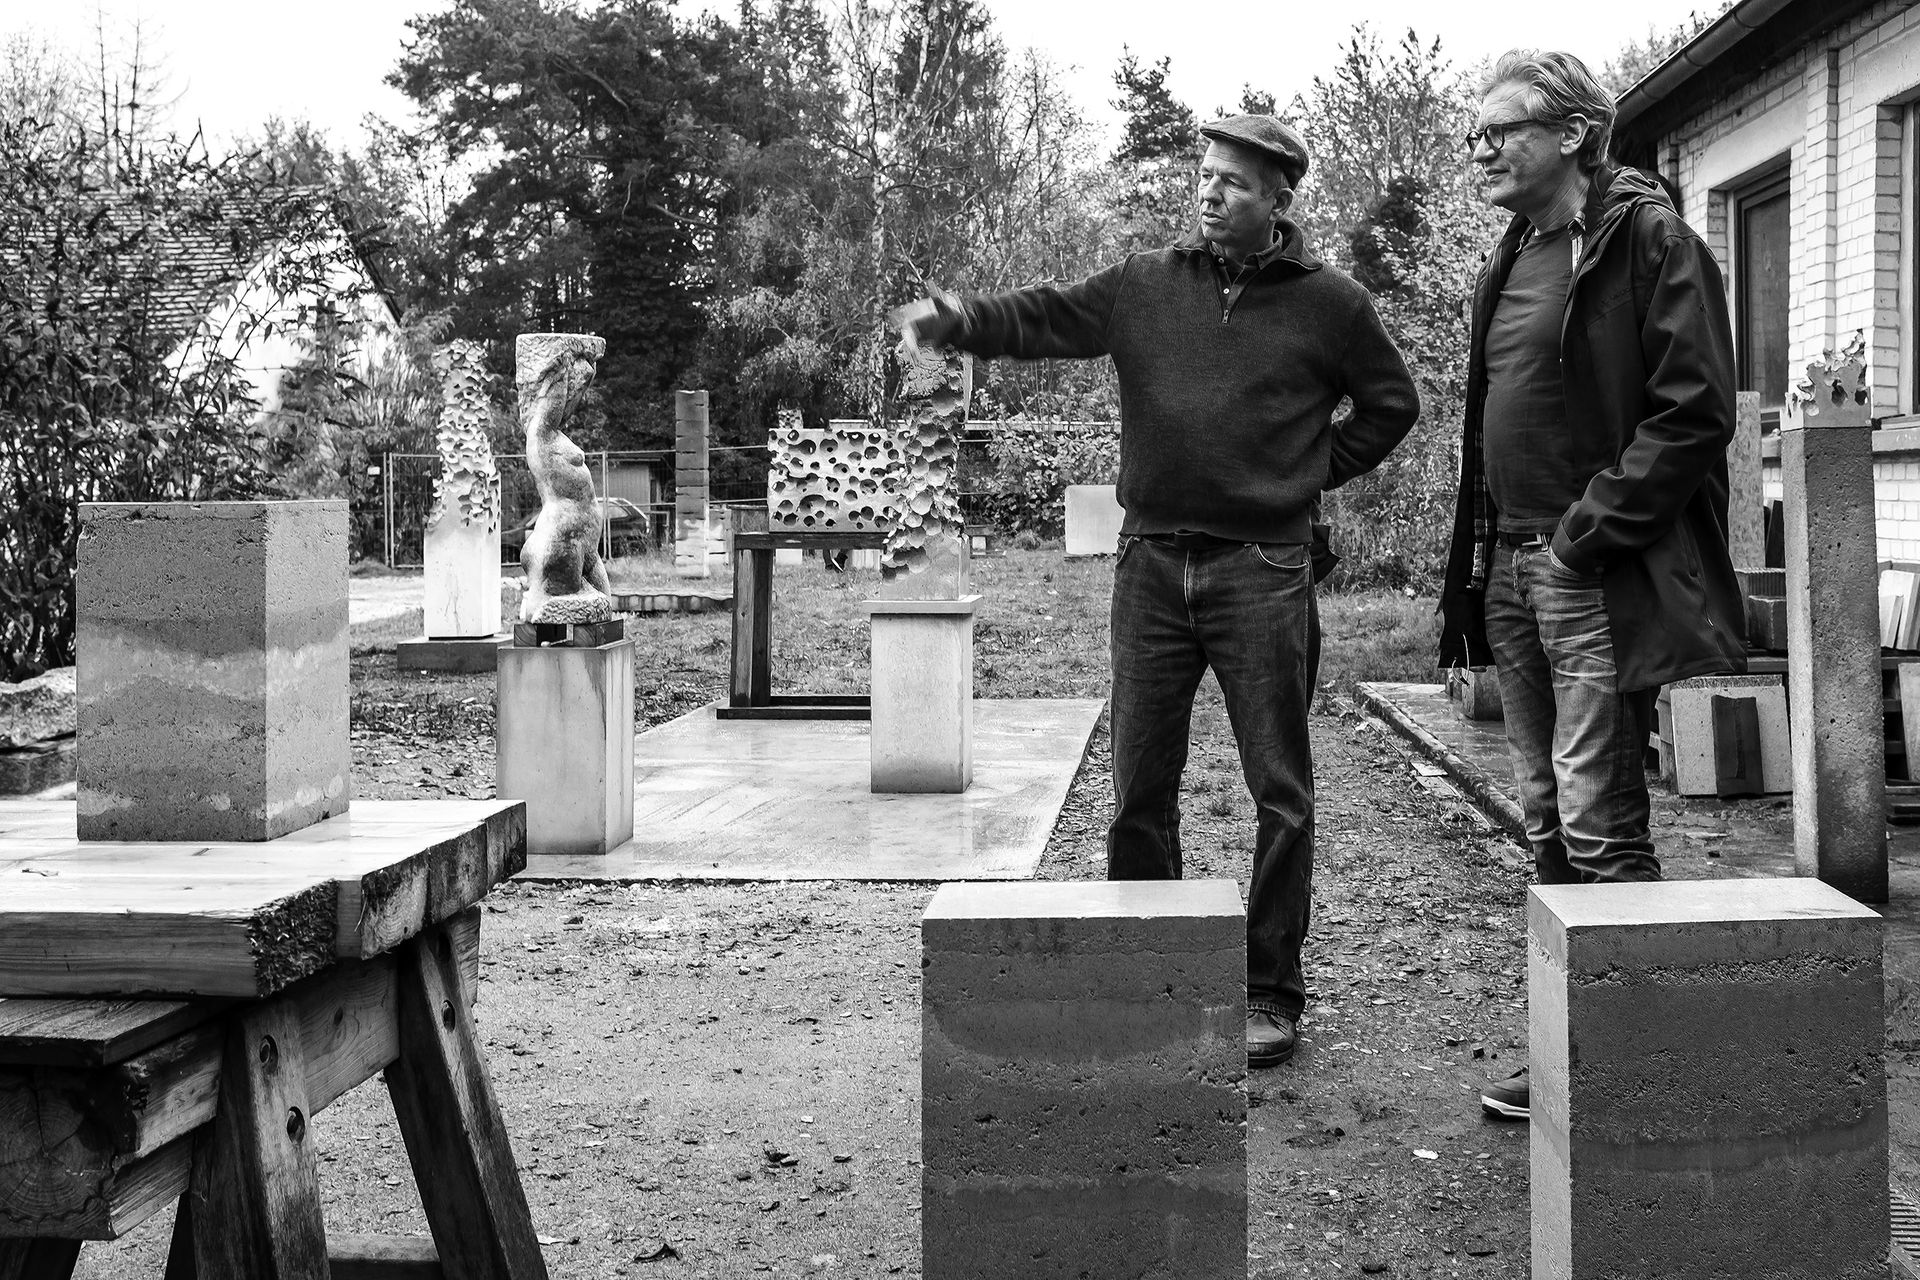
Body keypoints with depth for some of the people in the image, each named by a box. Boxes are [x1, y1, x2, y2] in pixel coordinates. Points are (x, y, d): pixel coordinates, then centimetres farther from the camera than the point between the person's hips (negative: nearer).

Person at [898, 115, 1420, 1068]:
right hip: (1151, 561, 3)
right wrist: (959, 321, -19)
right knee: (1140, 788, 7)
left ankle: (1271, 993, 12)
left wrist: (1314, 470, 5)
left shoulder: (1327, 303, 2)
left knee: (1279, 791, 1)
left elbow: (1391, 404, 13)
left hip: (1262, 571, -2)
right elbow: (1039, 319, 0)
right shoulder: (1143, 286, 7)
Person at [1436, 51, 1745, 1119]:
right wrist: (1485, 560, 11)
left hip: (1599, 577, -8)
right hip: (1513, 570, 8)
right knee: (1551, 824, 11)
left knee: (1601, 826, -8)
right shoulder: (1512, 262, 17)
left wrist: (1586, 534, -16)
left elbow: (1695, 413, -14)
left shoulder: (1650, 240, -7)